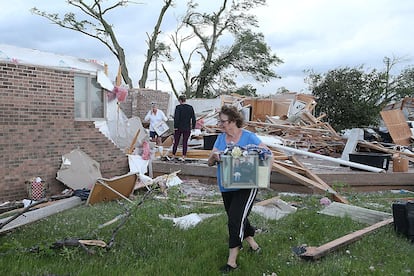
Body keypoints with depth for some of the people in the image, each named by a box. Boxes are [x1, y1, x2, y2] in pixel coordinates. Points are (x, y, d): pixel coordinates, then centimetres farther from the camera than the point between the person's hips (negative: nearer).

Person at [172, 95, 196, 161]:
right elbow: (193, 118, 2)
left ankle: (173, 156, 17)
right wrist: (193, 127, 8)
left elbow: (176, 118, -14)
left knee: (176, 142, 9)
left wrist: (175, 127, -8)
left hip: (179, 128, -2)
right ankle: (184, 156, 6)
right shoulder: (190, 107, 1)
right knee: (185, 142, 7)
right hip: (187, 128, 2)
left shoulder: (178, 107, -10)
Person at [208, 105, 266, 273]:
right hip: (226, 188, 6)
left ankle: (232, 261, 2)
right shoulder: (220, 138, 3)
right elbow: (210, 163, 1)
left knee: (236, 220, -10)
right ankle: (254, 245, 41)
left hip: (246, 187, -6)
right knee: (238, 220, 19)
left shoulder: (248, 137, -11)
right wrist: (214, 156, -22)